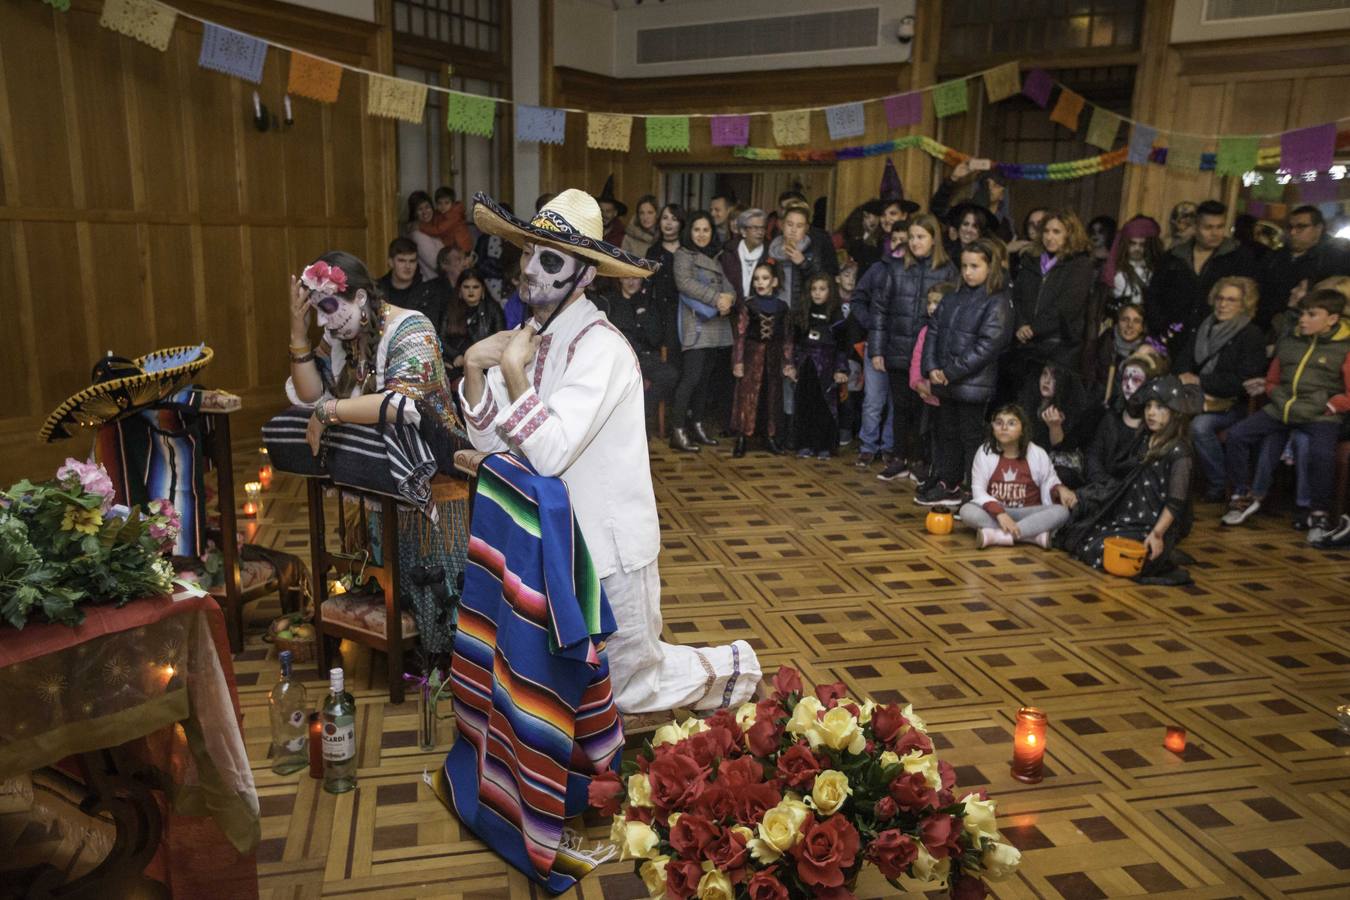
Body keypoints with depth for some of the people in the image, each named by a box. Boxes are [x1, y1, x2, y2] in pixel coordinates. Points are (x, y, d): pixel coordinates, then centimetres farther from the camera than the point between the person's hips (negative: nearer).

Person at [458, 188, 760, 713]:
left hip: (607, 546, -7)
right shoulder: (533, 335, 2)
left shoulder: (599, 347, -22)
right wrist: (474, 367, -13)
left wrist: (513, 368, -25)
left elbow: (549, 453, -31)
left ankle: (731, 670, 36)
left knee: (631, 691, 11)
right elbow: (492, 442, 0)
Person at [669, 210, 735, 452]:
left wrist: (729, 298, -12)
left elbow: (727, 284, 12)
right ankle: (678, 431, -14)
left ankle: (697, 425, 18)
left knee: (705, 377, 9)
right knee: (691, 376, -14)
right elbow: (685, 282, -13)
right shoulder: (683, 254, 2)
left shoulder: (715, 256, 22)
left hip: (717, 326, 7)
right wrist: (716, 298, -18)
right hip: (696, 325, -7)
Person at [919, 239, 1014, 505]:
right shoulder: (955, 299, 11)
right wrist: (932, 368, -5)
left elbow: (986, 346, -18)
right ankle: (948, 484, 29)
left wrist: (951, 372, -17)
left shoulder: (997, 303, -11)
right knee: (947, 432, 16)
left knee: (971, 437, 0)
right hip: (945, 382, 7)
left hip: (973, 384, -7)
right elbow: (933, 331, 9)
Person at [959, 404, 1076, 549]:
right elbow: (978, 490, -9)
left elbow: (1049, 483, 12)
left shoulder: (1038, 454, 0)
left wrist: (1060, 489, -14)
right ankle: (1035, 535, -34)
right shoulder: (985, 451, -3)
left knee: (1061, 511, -28)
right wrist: (1000, 514, -25)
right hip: (993, 512, -1)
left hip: (1026, 513, 1)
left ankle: (996, 535, -35)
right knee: (967, 511, -32)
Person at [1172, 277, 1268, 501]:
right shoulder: (1206, 328, 16)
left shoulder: (1252, 336, -3)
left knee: (1200, 425, -35)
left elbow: (1242, 381, -13)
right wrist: (1184, 376, -11)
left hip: (1232, 405, -5)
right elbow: (1182, 360, 13)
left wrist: (1200, 381, -15)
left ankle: (1219, 486, -18)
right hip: (1198, 398, 5)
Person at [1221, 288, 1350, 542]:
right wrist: (1280, 399, 9)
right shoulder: (1288, 343, 17)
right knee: (1237, 434, -14)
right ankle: (1244, 496, 3)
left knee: (1322, 453, -33)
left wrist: (1325, 407, -12)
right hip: (1280, 410, 5)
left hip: (1320, 416, -5)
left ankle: (1320, 514, -11)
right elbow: (1272, 381, 26)